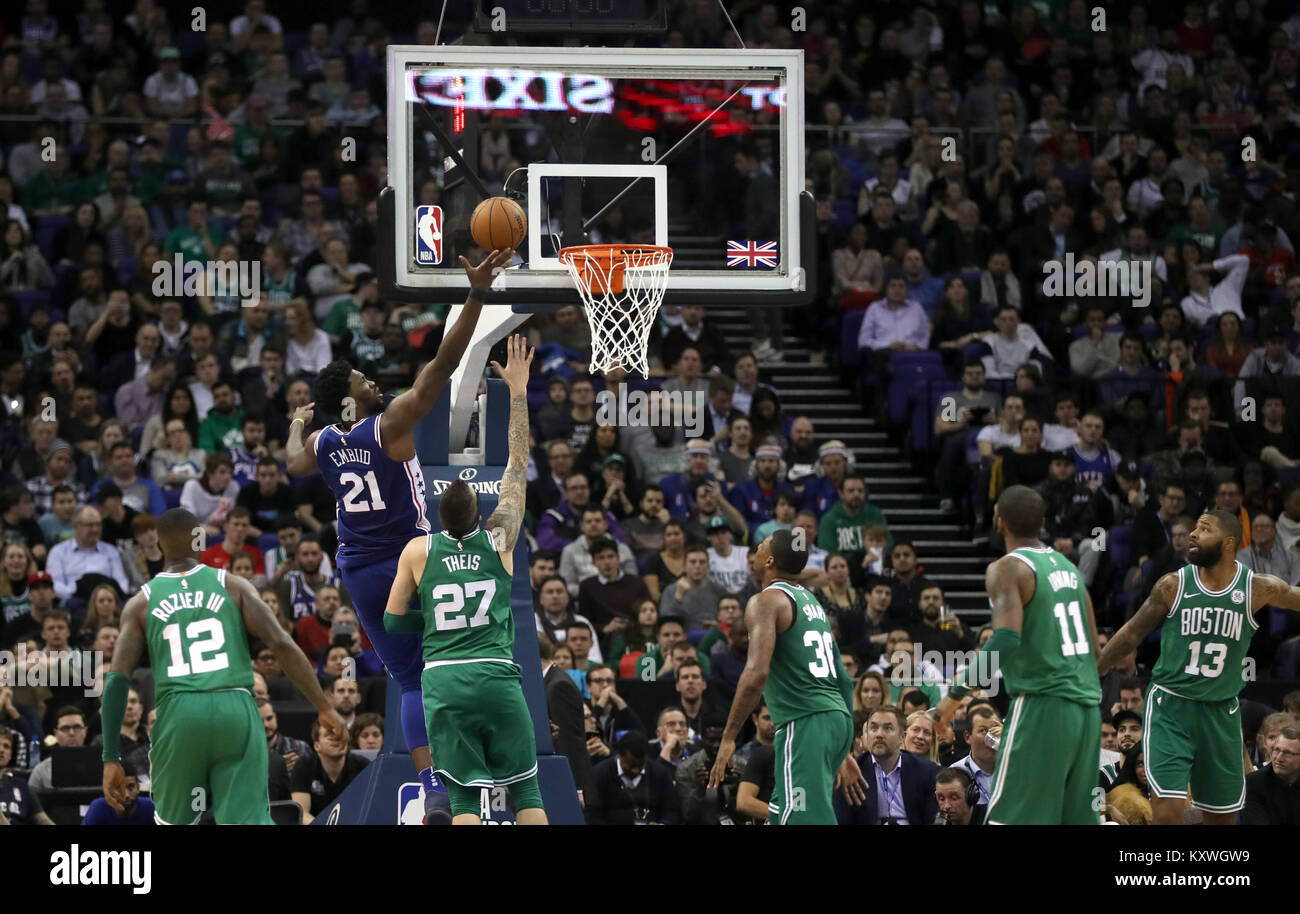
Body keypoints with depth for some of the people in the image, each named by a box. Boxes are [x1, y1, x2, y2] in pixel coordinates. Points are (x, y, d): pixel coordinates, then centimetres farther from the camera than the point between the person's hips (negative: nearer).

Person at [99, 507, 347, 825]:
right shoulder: (233, 586, 10)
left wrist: (111, 759, 5)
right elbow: (282, 645, 0)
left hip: (179, 715, 1)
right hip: (235, 709, 0)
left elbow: (117, 680, 5)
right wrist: (324, 709, 4)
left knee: (171, 822, 20)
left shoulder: (141, 603, 13)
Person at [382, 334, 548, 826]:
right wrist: (518, 390, 18)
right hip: (497, 676, -1)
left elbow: (393, 621, 11)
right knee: (525, 789, 7)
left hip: (442, 680, 1)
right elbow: (517, 465, 12)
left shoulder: (417, 552, 4)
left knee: (463, 797, 1)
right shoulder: (499, 540, 4)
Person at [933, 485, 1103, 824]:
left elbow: (1006, 640, -22)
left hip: (1041, 704, -8)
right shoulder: (1067, 565, 16)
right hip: (1087, 707, 8)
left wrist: (957, 692, -17)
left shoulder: (1007, 570, -8)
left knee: (1010, 819, -5)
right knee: (1077, 818, 13)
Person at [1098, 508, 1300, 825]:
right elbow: (1132, 633, 5)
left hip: (1221, 712, 2)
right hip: (1171, 706, -2)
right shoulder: (1173, 585, -5)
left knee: (1223, 816, 11)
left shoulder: (1258, 588, -5)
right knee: (1167, 811, -16)